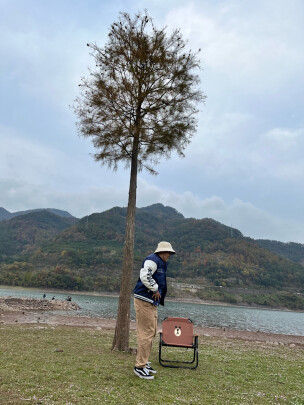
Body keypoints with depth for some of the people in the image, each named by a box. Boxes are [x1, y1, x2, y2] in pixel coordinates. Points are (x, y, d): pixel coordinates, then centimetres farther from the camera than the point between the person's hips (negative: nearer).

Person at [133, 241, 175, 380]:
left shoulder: (161, 263, 18)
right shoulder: (152, 260, -15)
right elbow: (144, 276, -30)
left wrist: (158, 292, 13)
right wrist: (155, 289, -18)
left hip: (152, 302, 11)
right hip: (144, 301, -11)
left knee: (151, 332, 17)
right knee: (146, 333, -6)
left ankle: (144, 363, 29)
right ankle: (140, 367, 5)